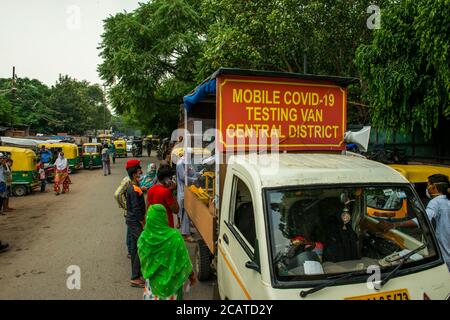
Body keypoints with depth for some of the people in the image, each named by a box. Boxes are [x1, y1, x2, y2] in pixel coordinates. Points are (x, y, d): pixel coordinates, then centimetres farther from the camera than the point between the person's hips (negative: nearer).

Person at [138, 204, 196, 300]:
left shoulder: (144, 236, -16)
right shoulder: (174, 236, -25)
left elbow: (142, 258, -1)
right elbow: (184, 260, -14)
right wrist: (191, 275, 1)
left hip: (152, 280, 3)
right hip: (170, 281, -3)